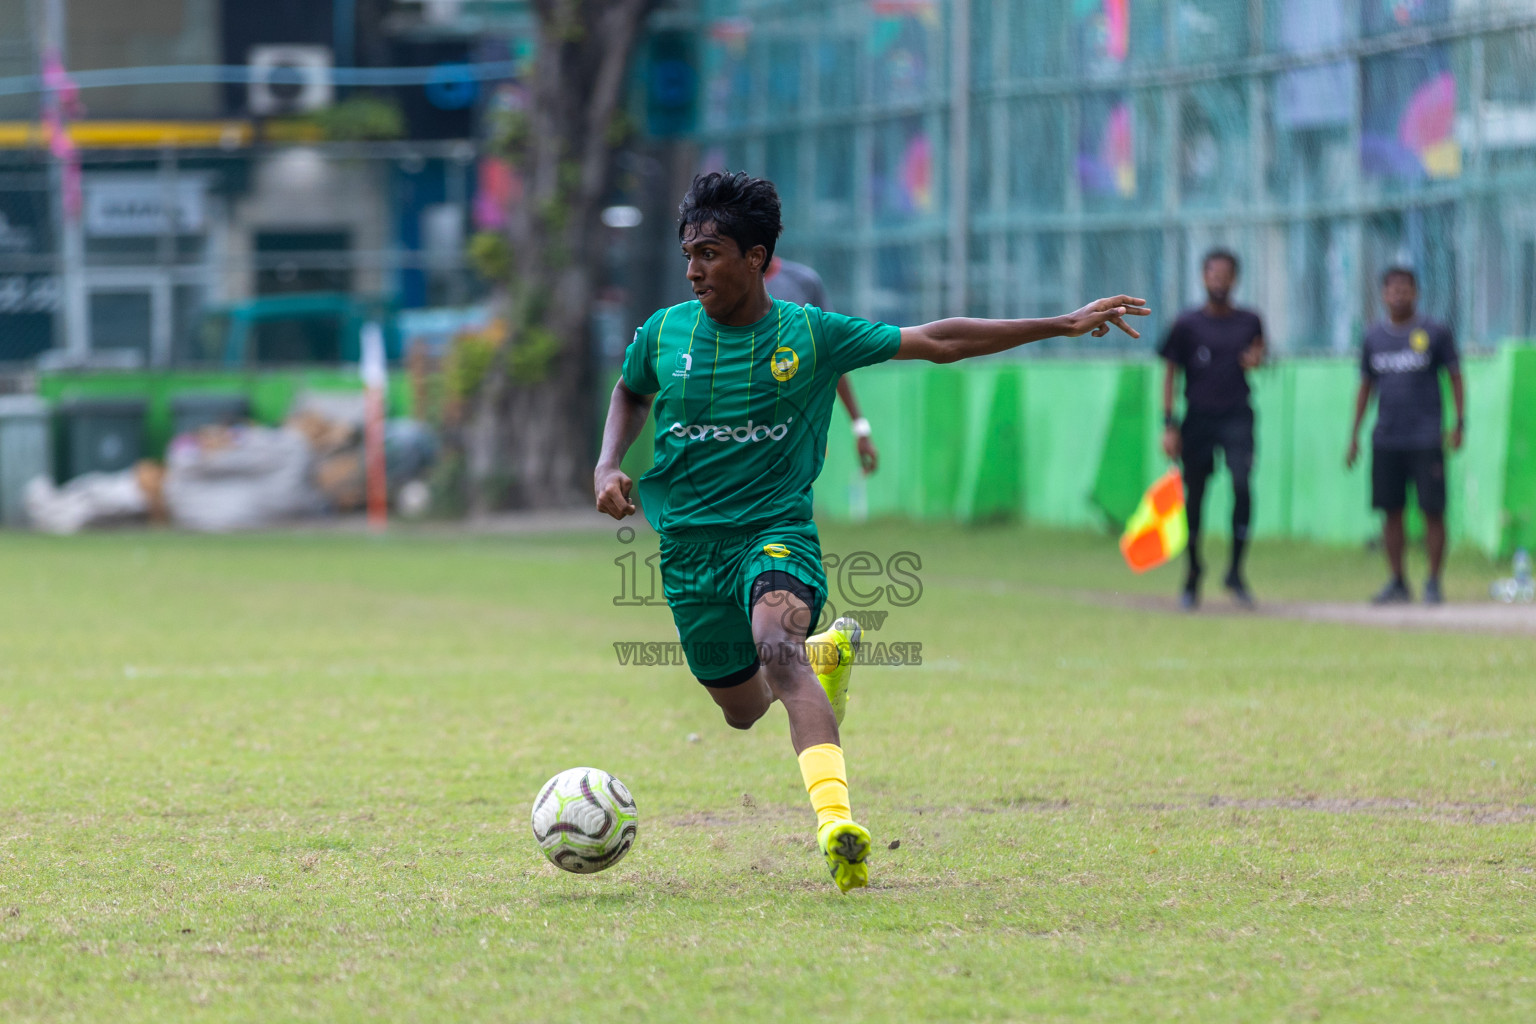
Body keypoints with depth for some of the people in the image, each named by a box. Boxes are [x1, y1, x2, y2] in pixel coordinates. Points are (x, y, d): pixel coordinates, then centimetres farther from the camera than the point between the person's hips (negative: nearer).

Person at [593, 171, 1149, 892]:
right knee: (742, 709, 13)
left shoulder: (809, 334, -5)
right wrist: (608, 464, 4)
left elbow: (937, 342, -2)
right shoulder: (664, 333, 1)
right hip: (689, 544, 4)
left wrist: (1062, 325, -5)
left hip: (776, 529, -4)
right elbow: (630, 394, 24)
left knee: (775, 642, -35)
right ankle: (825, 652, 47)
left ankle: (835, 820, -48)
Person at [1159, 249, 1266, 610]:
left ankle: (1236, 570, -12)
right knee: (1194, 495, 4)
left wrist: (1257, 359, -3)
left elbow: (1259, 349, 23)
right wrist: (1169, 425, -2)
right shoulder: (1187, 324, 2)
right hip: (1198, 418, 0)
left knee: (1242, 485, -19)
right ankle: (1193, 573, 21)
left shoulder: (1248, 322, 7)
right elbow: (1170, 373, 4)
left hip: (1237, 417, 0)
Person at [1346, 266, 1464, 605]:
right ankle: (1397, 582, 12)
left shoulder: (1435, 333, 0)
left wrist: (1459, 423, -6)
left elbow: (1455, 377, 3)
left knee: (1432, 510, -5)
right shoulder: (1374, 336, 11)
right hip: (1386, 438, 3)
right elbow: (1365, 386, 17)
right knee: (1391, 511, 4)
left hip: (1426, 439, -3)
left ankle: (1433, 583, 3)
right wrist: (1354, 434, 14)